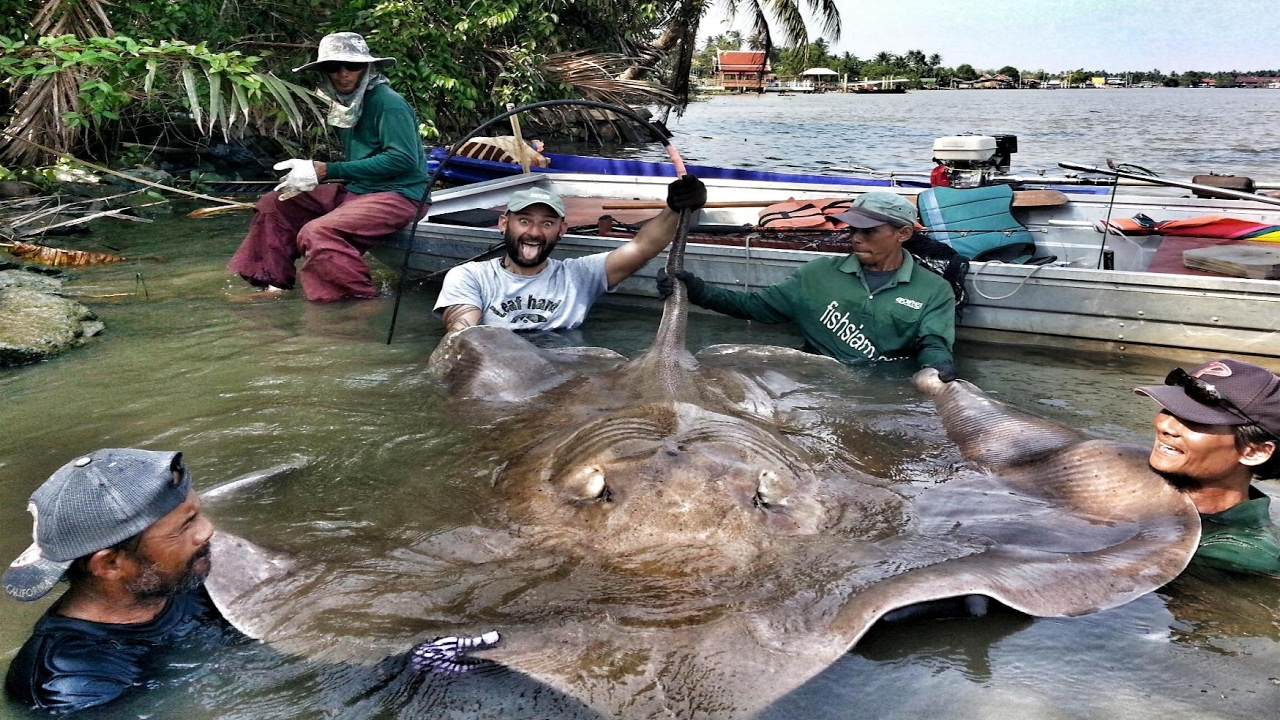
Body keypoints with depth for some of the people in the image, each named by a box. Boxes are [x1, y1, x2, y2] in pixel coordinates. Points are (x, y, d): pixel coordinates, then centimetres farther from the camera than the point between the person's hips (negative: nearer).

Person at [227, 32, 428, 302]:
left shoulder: (388, 102, -12)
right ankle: (275, 282, 15)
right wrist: (310, 171, -1)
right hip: (355, 190, 9)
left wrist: (325, 171, -19)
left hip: (397, 195, -9)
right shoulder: (346, 104, 14)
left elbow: (403, 159, -22)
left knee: (316, 233, -30)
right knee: (273, 204, 8)